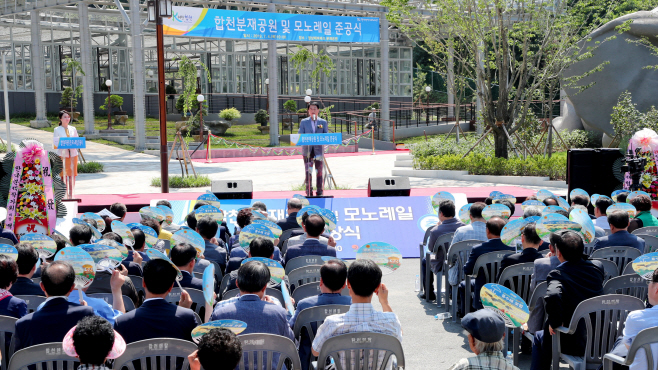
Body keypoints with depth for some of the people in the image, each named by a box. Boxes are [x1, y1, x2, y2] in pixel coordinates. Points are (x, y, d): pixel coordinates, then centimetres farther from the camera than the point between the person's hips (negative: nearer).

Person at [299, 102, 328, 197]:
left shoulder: (323, 122, 10)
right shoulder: (303, 122, 10)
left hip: (318, 150, 0)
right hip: (307, 150, 0)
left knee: (319, 171, 1)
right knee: (308, 172, -1)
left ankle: (319, 192, 7)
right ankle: (309, 192, 4)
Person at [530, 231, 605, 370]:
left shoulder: (557, 274, -20)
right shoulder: (597, 267, -2)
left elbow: (552, 296, -41)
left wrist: (555, 323, -24)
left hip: (572, 344, -6)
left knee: (539, 337, 28)